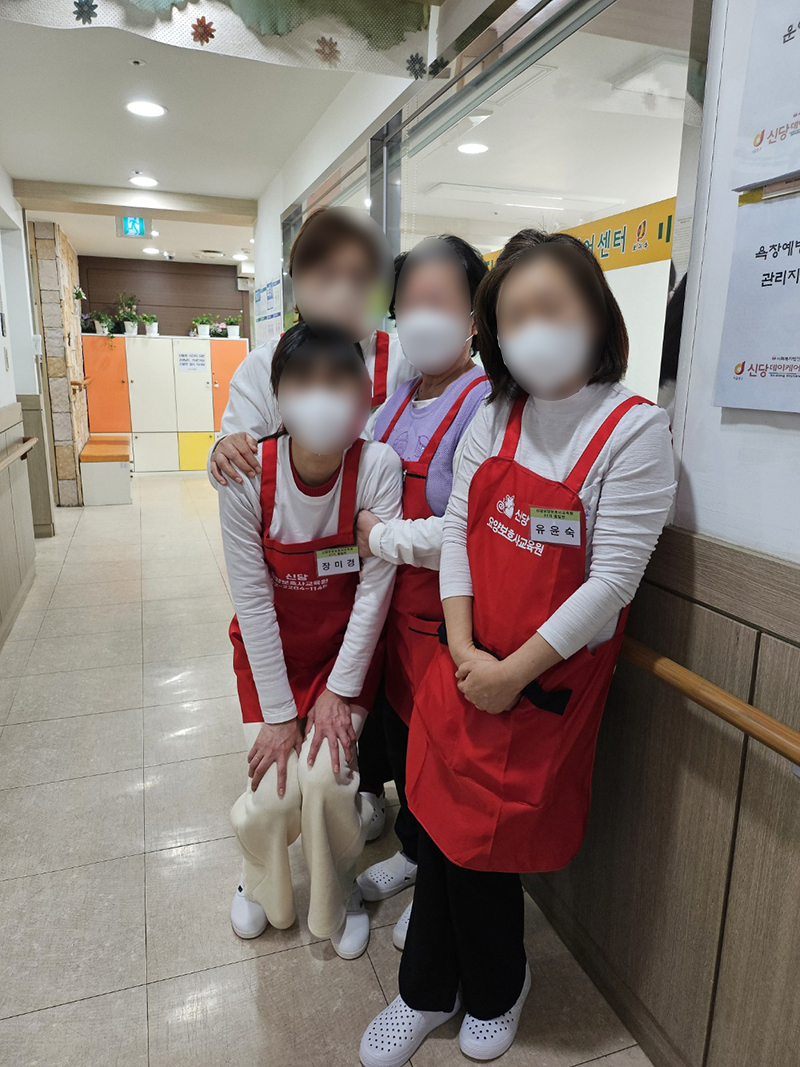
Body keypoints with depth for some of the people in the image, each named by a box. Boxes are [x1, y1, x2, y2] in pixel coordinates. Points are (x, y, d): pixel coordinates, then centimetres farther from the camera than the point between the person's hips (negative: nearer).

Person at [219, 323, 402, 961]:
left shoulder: (378, 466, -22)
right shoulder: (247, 477, -21)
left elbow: (375, 587, -17)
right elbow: (252, 598, -16)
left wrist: (339, 689, -14)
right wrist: (277, 712, -12)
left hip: (349, 644, 0)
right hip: (270, 647, 1)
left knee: (324, 776, -14)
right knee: (273, 794, -5)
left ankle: (339, 899, 21)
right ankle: (262, 881, 34)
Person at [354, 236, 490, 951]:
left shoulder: (491, 403, -20)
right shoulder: (397, 401, 6)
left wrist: (378, 536, -16)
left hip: (450, 624, -7)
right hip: (394, 614, 8)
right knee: (399, 738, 24)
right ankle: (412, 852, 52)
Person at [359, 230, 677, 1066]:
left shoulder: (634, 432, -14)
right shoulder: (495, 414, 1)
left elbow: (610, 582, -17)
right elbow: (456, 527, 1)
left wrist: (513, 674, -15)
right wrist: (463, 651, -7)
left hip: (547, 680, -4)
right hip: (464, 663, 4)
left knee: (484, 840, 11)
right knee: (443, 817, 15)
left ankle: (494, 991, 45)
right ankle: (428, 993, 42)